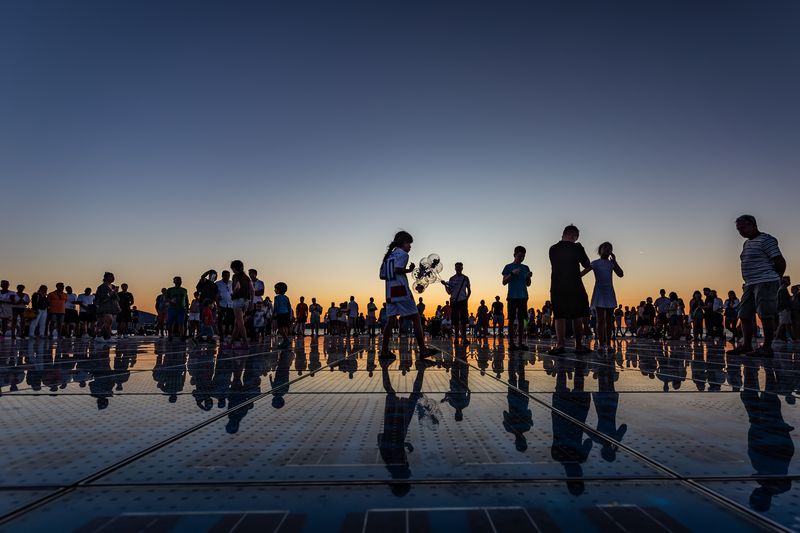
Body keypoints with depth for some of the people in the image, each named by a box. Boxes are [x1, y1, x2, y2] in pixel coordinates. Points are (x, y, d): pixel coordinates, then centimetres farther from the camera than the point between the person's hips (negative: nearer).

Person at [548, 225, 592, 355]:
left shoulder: (552, 249, 6)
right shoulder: (576, 247, -5)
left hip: (557, 287, 3)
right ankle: (579, 346, 10)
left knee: (559, 317, 3)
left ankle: (560, 344, -8)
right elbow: (587, 265, 5)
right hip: (575, 287, -2)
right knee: (577, 317, 7)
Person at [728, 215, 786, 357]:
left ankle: (767, 348, -3)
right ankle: (746, 345, 15)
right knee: (744, 315, 8)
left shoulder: (766, 240, -8)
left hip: (765, 283, -9)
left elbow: (780, 262, -12)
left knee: (766, 315, -7)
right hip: (750, 285, 9)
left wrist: (774, 279, -1)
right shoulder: (747, 243, 20)